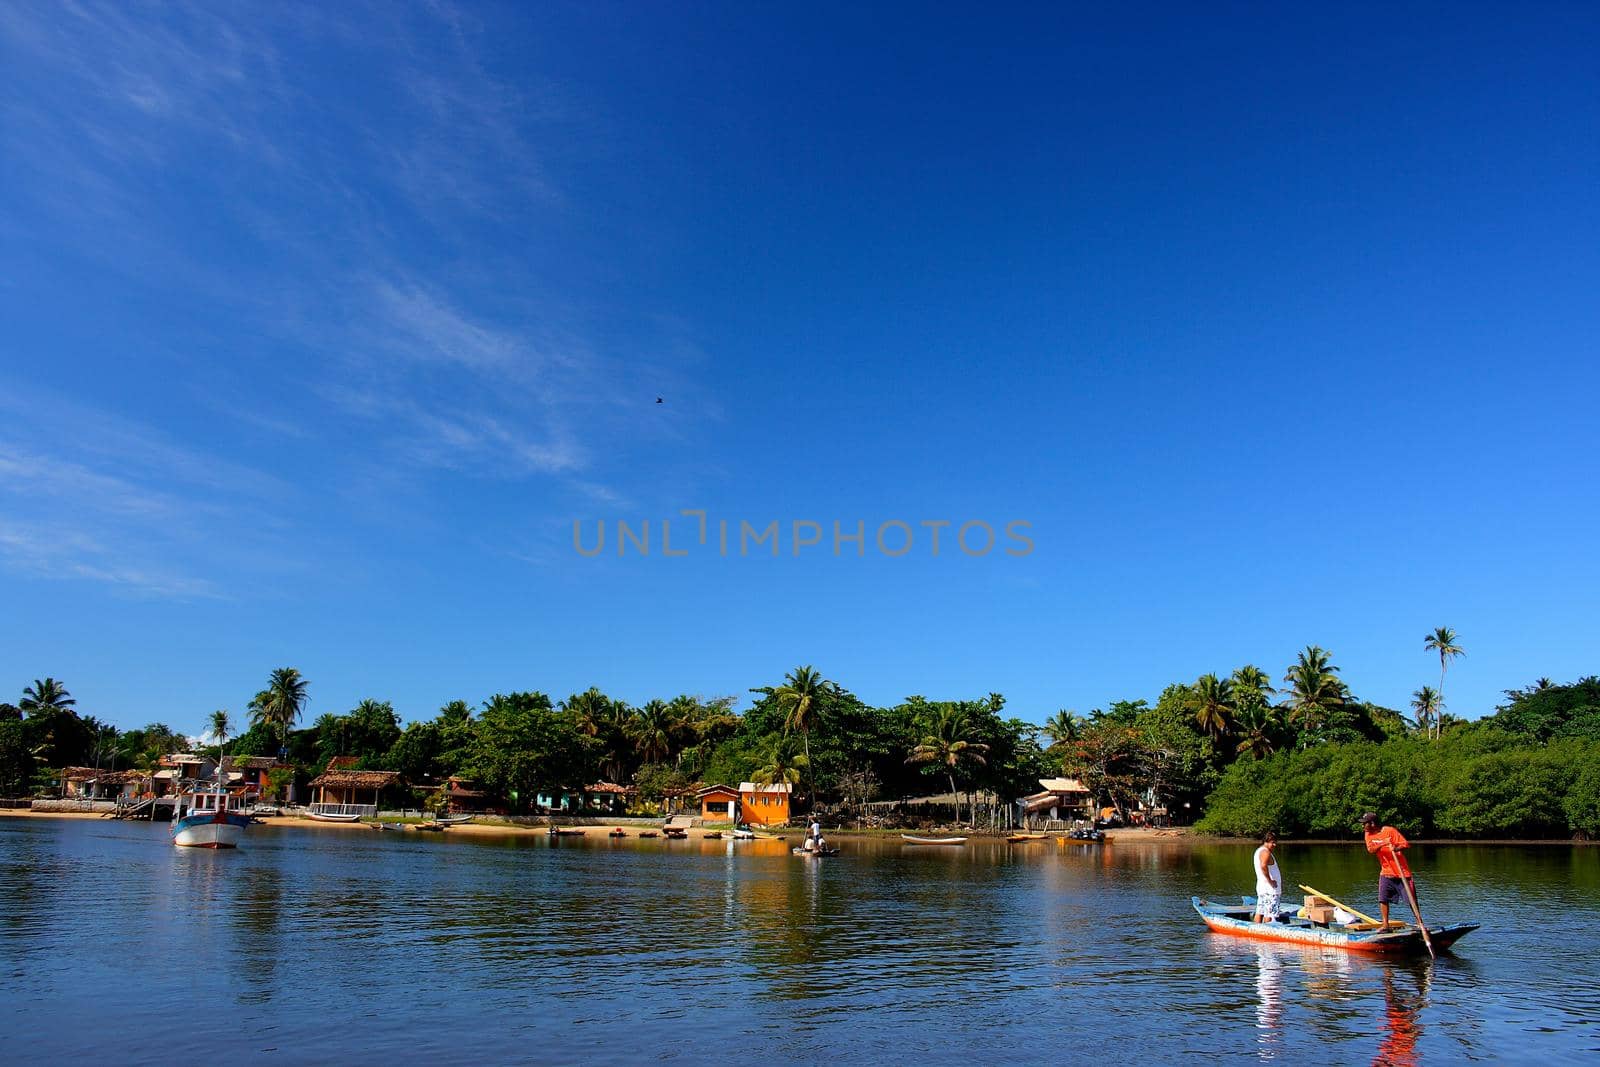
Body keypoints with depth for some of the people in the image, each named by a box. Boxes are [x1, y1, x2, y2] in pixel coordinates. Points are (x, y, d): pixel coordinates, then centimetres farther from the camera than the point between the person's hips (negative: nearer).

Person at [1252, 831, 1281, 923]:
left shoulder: (1259, 850, 17)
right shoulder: (1265, 852, -15)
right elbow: (1263, 866, -33)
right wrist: (1270, 881, -23)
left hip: (1261, 887, 10)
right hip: (1270, 889, -10)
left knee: (1259, 912, 10)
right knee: (1269, 914, -8)